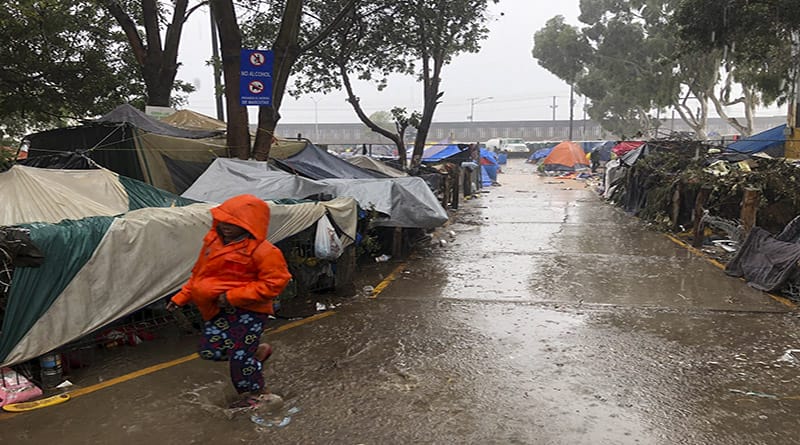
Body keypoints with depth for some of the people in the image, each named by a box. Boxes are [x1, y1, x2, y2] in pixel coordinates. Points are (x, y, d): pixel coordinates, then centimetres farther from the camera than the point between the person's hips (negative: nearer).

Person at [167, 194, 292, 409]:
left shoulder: (262, 251, -19)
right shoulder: (214, 240, 5)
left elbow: (273, 284, -22)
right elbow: (199, 274, 18)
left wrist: (233, 296, -23)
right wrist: (181, 297, 15)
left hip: (248, 310, -8)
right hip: (218, 310, 8)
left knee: (240, 355, -2)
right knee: (209, 350, 7)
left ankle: (255, 394, 26)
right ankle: (258, 351, 27)